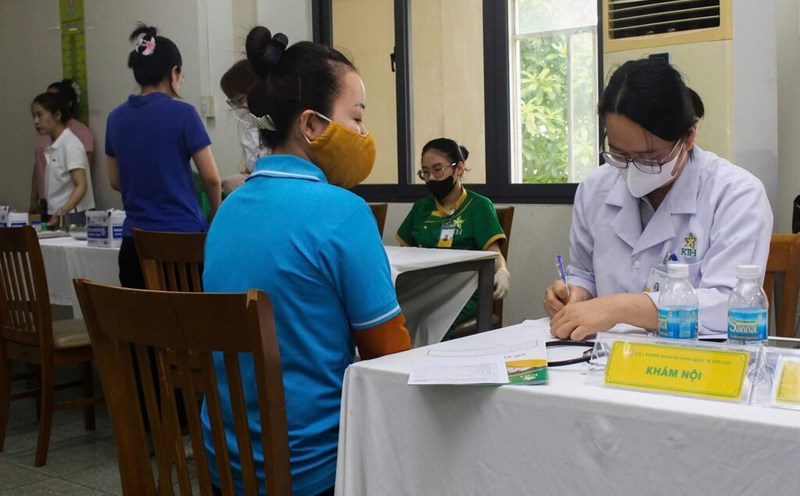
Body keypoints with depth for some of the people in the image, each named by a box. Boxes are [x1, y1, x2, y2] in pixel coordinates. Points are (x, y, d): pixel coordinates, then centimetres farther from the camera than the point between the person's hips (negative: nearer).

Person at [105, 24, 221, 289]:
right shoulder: (182, 113, -8)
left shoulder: (116, 118, 7)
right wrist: (215, 212, 14)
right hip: (183, 236, -4)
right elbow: (211, 178, -4)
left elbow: (116, 181, 16)